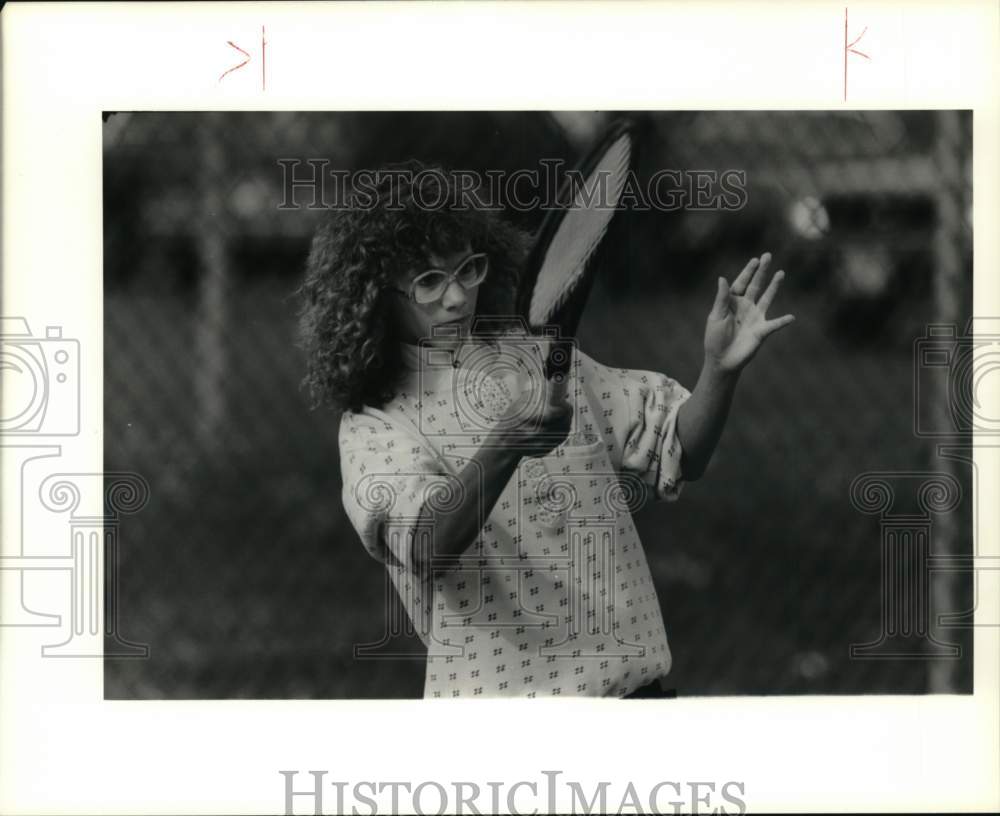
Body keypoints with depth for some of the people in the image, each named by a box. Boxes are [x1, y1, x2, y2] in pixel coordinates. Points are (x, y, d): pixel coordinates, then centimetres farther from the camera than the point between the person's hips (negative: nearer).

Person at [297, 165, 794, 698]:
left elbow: (680, 453, 9)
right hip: (498, 690, -4)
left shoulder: (539, 357, 11)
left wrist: (720, 370, -10)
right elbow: (427, 541, -22)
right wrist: (506, 445, -38)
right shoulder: (374, 426, -3)